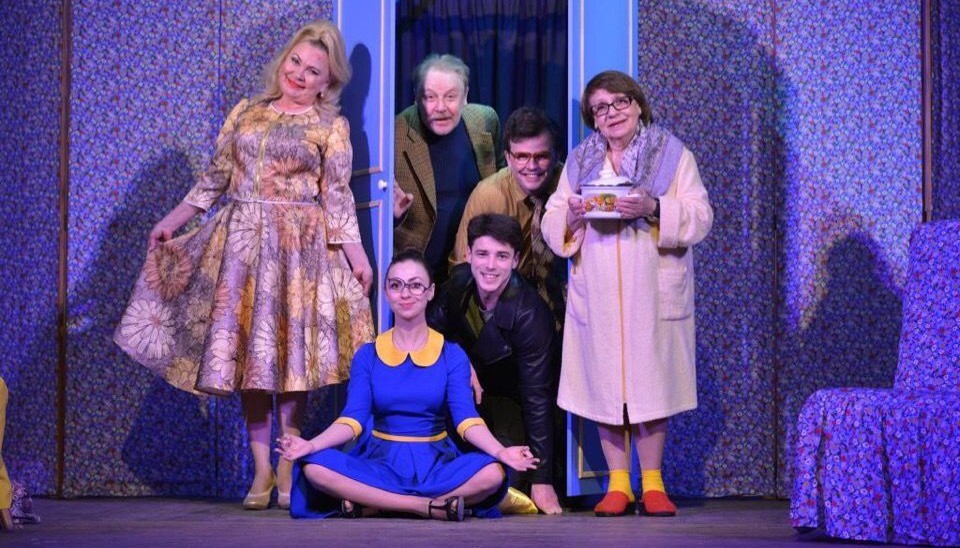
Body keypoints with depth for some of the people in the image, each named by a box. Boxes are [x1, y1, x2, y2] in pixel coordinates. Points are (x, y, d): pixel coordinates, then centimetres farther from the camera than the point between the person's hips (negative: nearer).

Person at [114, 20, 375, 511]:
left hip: (300, 246, -3)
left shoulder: (331, 127, 5)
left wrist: (356, 254, -11)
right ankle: (261, 469, 6)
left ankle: (288, 469, 4)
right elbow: (214, 178, 16)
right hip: (241, 241, 3)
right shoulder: (246, 112, 14)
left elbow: (338, 197, -1)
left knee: (291, 352, -4)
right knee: (245, 350, 0)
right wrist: (170, 222, 14)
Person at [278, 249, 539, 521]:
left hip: (435, 464, 0)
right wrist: (311, 445, -23)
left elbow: (466, 418, -8)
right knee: (315, 467, -30)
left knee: (493, 473, -32)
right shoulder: (367, 355, 7)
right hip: (380, 461, 0)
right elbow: (353, 419, -4)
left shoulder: (452, 355, 4)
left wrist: (500, 451, -28)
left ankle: (370, 502, -27)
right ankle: (431, 507, -29)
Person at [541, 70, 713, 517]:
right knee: (604, 385, 0)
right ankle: (617, 484, 9)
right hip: (597, 295, 2)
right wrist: (572, 215, -12)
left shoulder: (673, 155, 6)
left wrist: (654, 208, -20)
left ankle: (652, 483, 8)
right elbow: (551, 225, 10)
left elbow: (700, 217, -4)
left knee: (652, 383, -2)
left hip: (653, 293, -2)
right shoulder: (579, 162, 14)